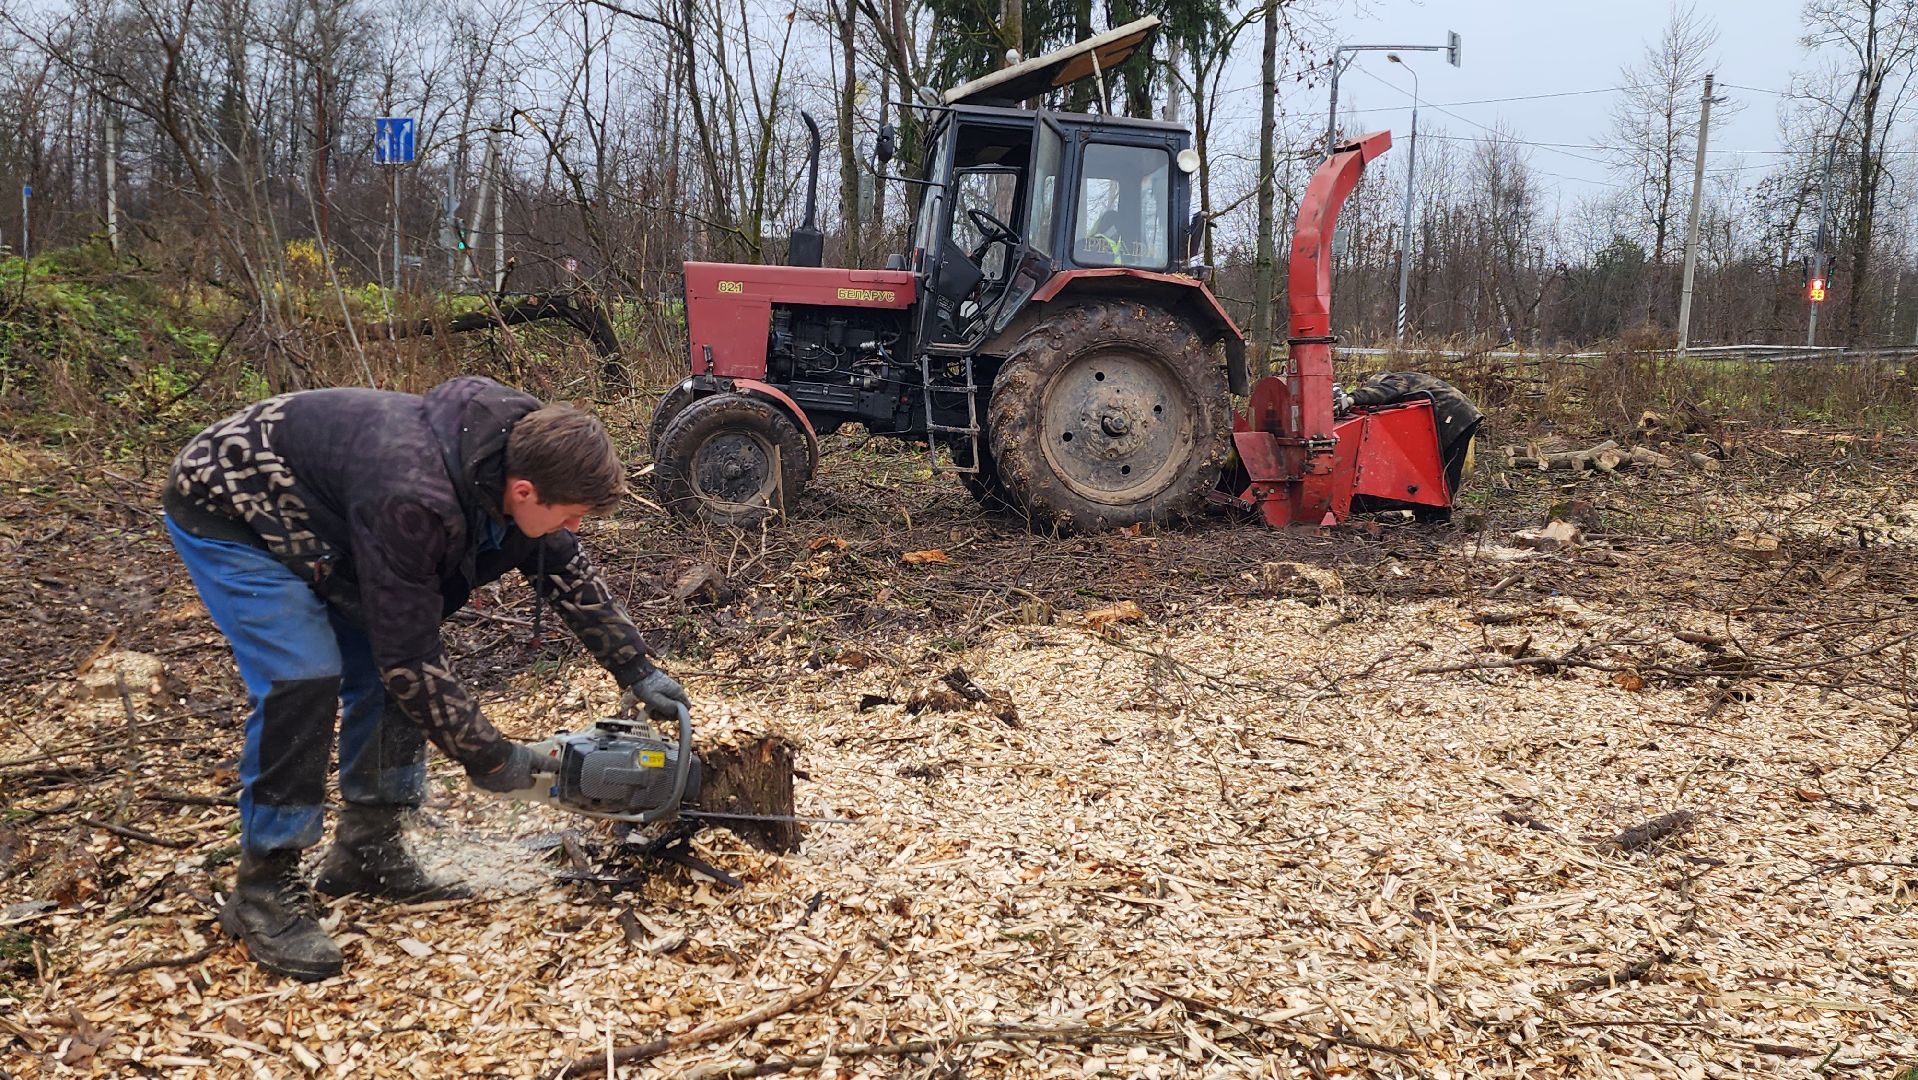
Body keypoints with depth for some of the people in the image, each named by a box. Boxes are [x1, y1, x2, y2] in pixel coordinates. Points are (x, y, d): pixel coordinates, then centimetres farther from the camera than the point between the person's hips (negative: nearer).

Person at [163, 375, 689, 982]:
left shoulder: (514, 460, -15)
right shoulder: (414, 499, -40)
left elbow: (570, 576, 2)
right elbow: (409, 657, -32)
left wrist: (636, 669, 2)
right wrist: (486, 757, -21)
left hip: (313, 515, 9)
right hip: (227, 510, -8)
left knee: (385, 669, 2)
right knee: (304, 679, -21)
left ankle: (366, 850, 14)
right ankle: (264, 888, -8)